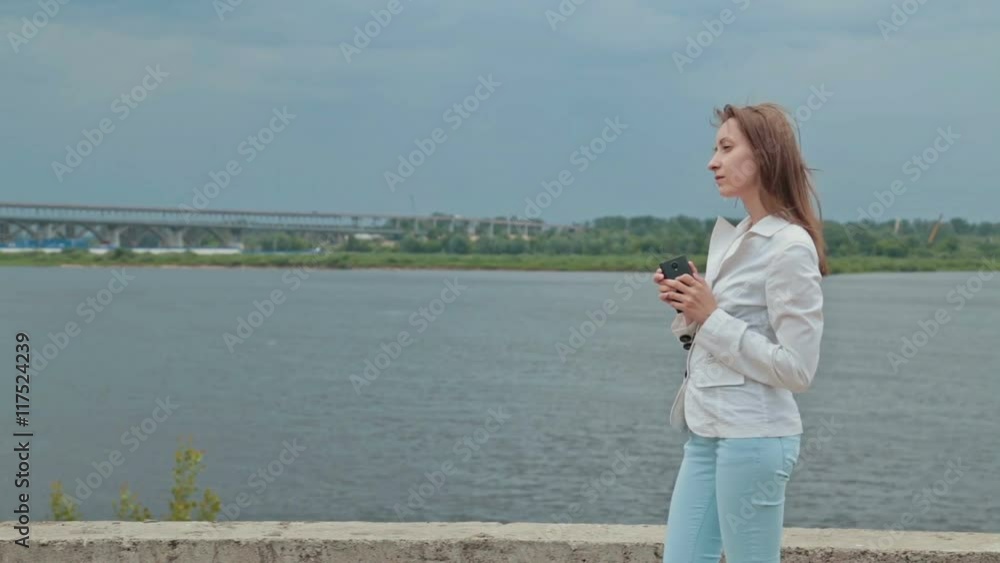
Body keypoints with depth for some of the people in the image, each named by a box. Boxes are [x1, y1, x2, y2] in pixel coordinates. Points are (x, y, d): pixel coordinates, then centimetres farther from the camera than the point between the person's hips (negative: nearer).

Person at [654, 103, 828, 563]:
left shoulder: (791, 247, -15)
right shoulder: (728, 235, 11)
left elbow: (796, 370, -19)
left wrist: (712, 316, -16)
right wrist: (687, 307, 2)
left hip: (753, 437, -8)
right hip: (706, 432, 8)